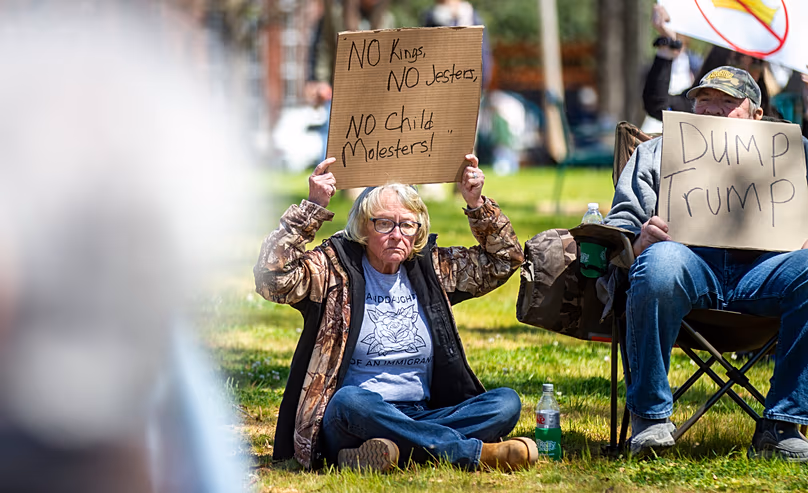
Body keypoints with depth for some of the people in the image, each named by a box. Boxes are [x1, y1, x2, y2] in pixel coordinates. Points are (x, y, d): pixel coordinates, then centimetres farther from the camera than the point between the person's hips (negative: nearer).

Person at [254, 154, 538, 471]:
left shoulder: (432, 269, 15)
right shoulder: (335, 269, 1)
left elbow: (504, 258, 22)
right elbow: (273, 277, -16)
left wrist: (477, 204, 8)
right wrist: (313, 207, -17)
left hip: (419, 419, 4)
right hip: (347, 423, -4)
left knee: (506, 402, -18)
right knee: (350, 401, -40)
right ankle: (475, 453, -35)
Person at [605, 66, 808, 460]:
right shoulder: (656, 153, 31)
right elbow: (619, 224, 19)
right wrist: (638, 243, -6)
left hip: (760, 267, 1)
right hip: (692, 260, -1)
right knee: (660, 262, -39)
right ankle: (650, 416, -24)